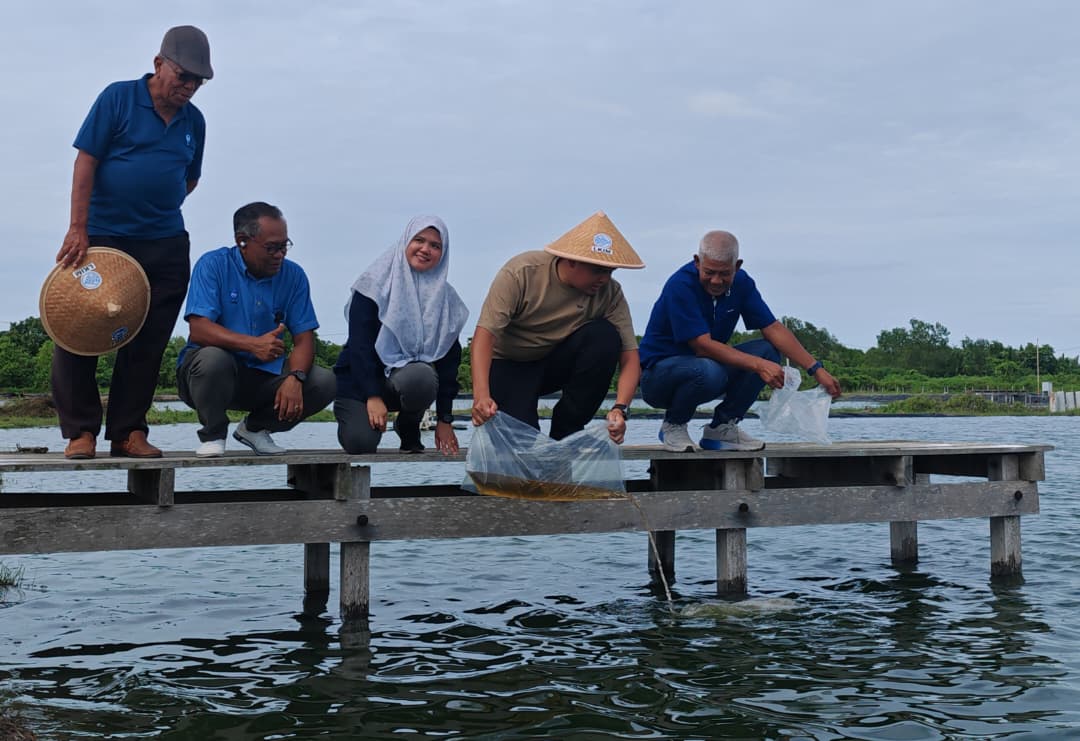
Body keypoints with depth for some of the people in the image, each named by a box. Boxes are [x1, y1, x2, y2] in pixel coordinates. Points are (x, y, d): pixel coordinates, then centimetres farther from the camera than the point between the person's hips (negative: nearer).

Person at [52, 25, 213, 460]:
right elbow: (86, 162, -8)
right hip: (103, 238, -3)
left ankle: (128, 432, 12)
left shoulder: (194, 122, 9)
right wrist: (78, 229, -14)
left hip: (165, 247, 4)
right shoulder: (118, 98, -4)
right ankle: (80, 431, 9)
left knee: (146, 343, 4)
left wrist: (160, 208, 6)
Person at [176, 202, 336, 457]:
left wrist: (294, 378, -25)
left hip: (264, 375, 4)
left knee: (325, 383, -18)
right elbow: (199, 330, -21)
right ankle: (213, 435, -7)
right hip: (214, 371, -4)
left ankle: (255, 427, 9)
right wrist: (253, 345, -35)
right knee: (212, 358, -38)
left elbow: (304, 338, -3)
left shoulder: (293, 275, 2)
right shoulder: (213, 265, -10)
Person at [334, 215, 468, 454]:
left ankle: (409, 426, -2)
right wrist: (372, 396, -22)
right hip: (361, 379, -2)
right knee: (360, 442, -28)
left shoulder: (446, 298, 5)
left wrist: (444, 418, -1)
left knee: (420, 379, -36)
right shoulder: (376, 283, -6)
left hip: (413, 374, 2)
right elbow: (359, 343, -12)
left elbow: (449, 357, 4)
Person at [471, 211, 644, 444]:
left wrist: (620, 408, -39)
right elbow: (484, 336, -32)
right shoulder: (521, 273, -26)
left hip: (557, 363, 3)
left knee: (605, 336, -27)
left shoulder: (609, 292, -18)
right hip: (509, 366, -3)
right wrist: (481, 395, -47)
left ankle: (565, 434, -13)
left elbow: (630, 357, -20)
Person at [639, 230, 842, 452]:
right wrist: (758, 365, -33)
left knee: (768, 351, -12)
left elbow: (773, 329, -4)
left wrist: (816, 370, -14)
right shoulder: (681, 285, -24)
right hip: (658, 371, -7)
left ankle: (721, 427, -2)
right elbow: (703, 345, -28)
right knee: (708, 371, -38)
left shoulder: (741, 283, -3)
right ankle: (673, 425, -8)